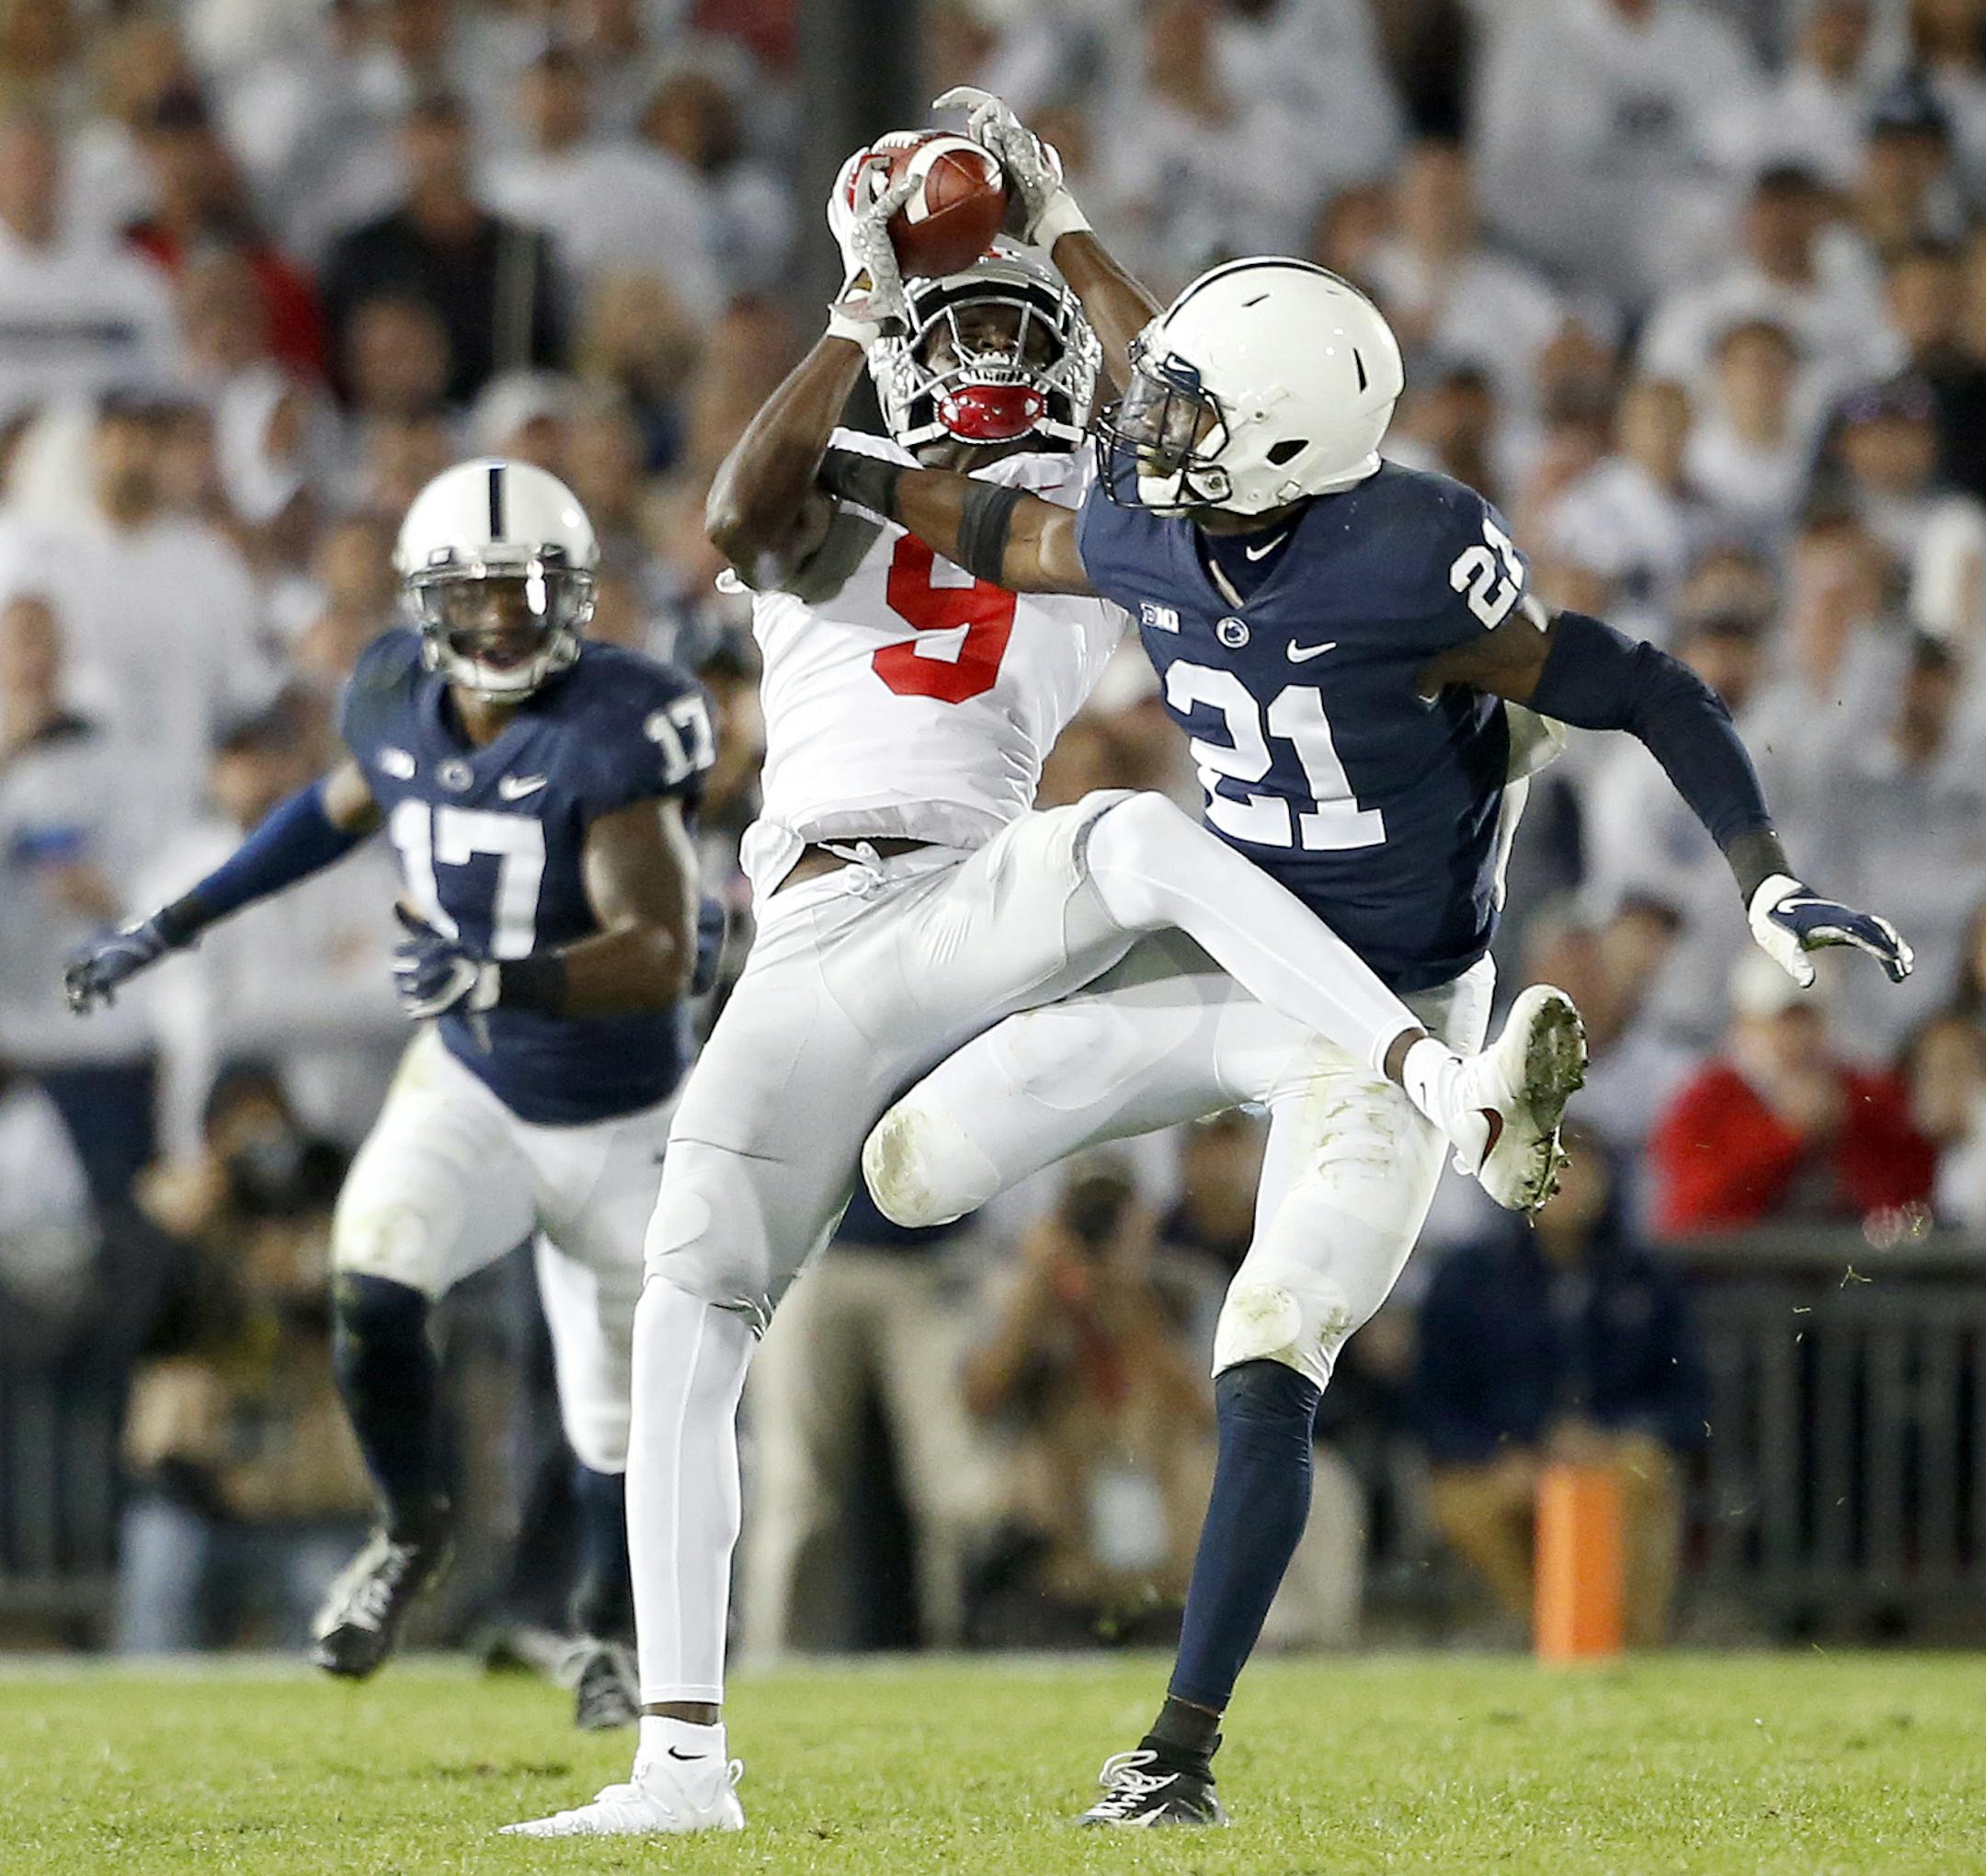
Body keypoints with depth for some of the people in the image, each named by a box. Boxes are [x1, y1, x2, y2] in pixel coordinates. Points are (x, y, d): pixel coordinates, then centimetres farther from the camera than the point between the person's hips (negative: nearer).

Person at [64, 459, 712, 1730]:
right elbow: (343, 809, 16)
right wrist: (174, 927, 18)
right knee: (372, 1290, -23)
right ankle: (415, 1533, 6)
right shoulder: (404, 702, -8)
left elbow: (660, 954, -34)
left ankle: (610, 1631, 40)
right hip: (468, 1090, 3)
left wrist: (499, 980, -48)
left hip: (616, 1123, -3)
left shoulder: (616, 733, -26)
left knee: (621, 1421, 9)